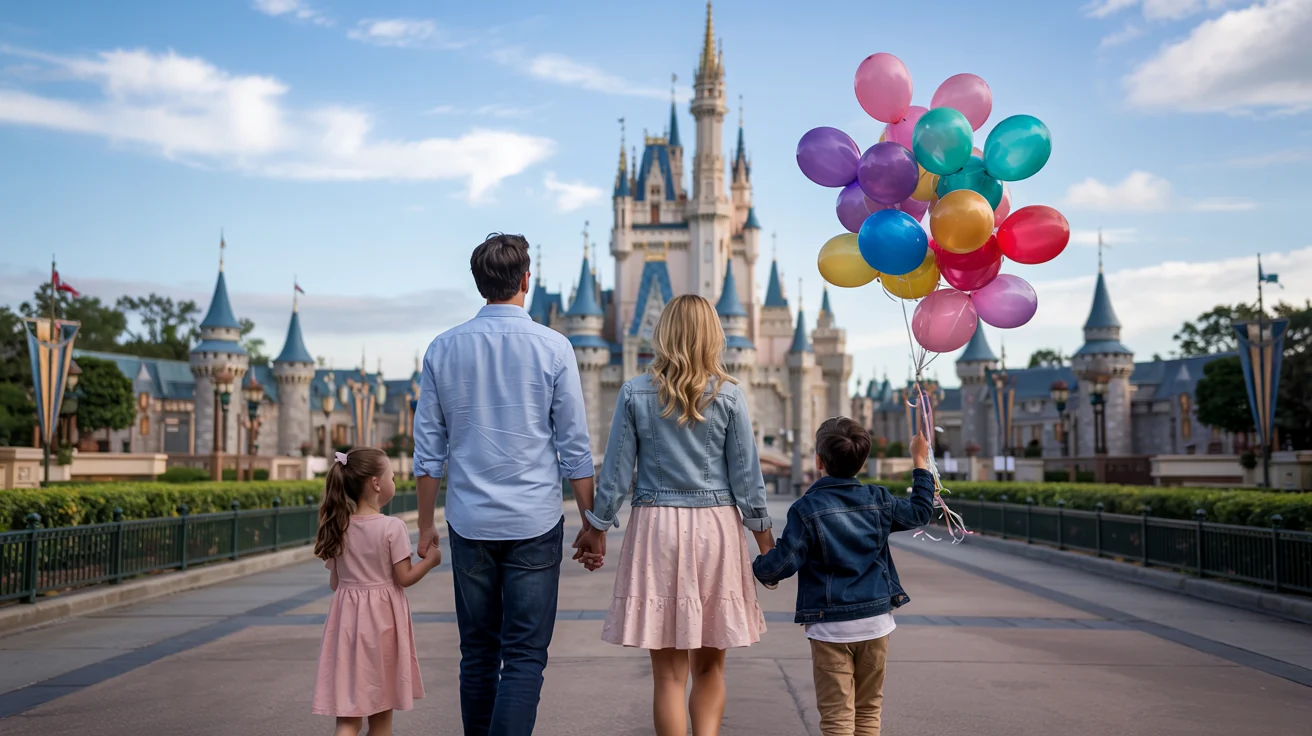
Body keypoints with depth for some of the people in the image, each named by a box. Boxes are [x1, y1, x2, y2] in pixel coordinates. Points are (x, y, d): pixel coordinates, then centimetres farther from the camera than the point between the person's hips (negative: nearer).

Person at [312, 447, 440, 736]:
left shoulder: (338, 528, 1)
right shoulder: (392, 527, -13)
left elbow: (334, 582, 7)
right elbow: (404, 578, -11)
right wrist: (430, 560, 4)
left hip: (348, 619, 3)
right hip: (382, 619, -3)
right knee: (381, 711, 14)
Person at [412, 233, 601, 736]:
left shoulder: (443, 349, 3)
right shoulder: (552, 348, -5)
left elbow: (428, 451, 5)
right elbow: (574, 450, -3)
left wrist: (426, 525, 14)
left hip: (470, 524, 3)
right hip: (533, 524, -3)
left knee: (477, 654, 15)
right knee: (524, 657, 0)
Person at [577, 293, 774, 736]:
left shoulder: (635, 393, -1)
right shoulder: (728, 396, -1)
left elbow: (616, 471, 1)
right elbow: (746, 476, 1)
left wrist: (596, 530, 12)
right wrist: (765, 540, 10)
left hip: (656, 526, 0)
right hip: (716, 527, 0)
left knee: (668, 671, 5)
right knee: (709, 665, 13)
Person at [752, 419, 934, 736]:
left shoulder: (807, 508, -11)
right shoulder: (879, 501, 3)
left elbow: (784, 563, -14)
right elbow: (920, 511, 20)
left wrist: (759, 568, 8)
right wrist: (921, 462, 29)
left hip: (830, 626, -4)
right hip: (876, 620, 4)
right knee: (868, 709, 17)